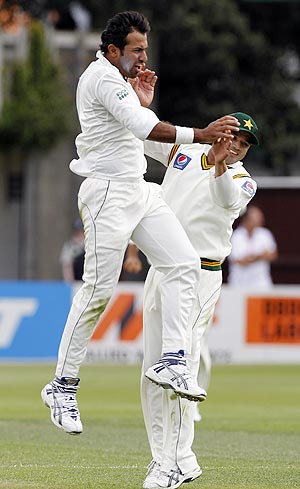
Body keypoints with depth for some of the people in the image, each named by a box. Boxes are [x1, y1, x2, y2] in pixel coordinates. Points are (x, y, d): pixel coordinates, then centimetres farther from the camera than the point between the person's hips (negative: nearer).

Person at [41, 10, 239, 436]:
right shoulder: (102, 76, -13)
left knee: (183, 263, -3)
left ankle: (171, 360, -7)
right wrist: (200, 135, -32)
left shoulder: (120, 80, 19)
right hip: (107, 193, -10)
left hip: (139, 190, 10)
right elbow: (144, 129, -27)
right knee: (100, 288, -10)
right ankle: (63, 385, -3)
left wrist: (142, 103, 10)